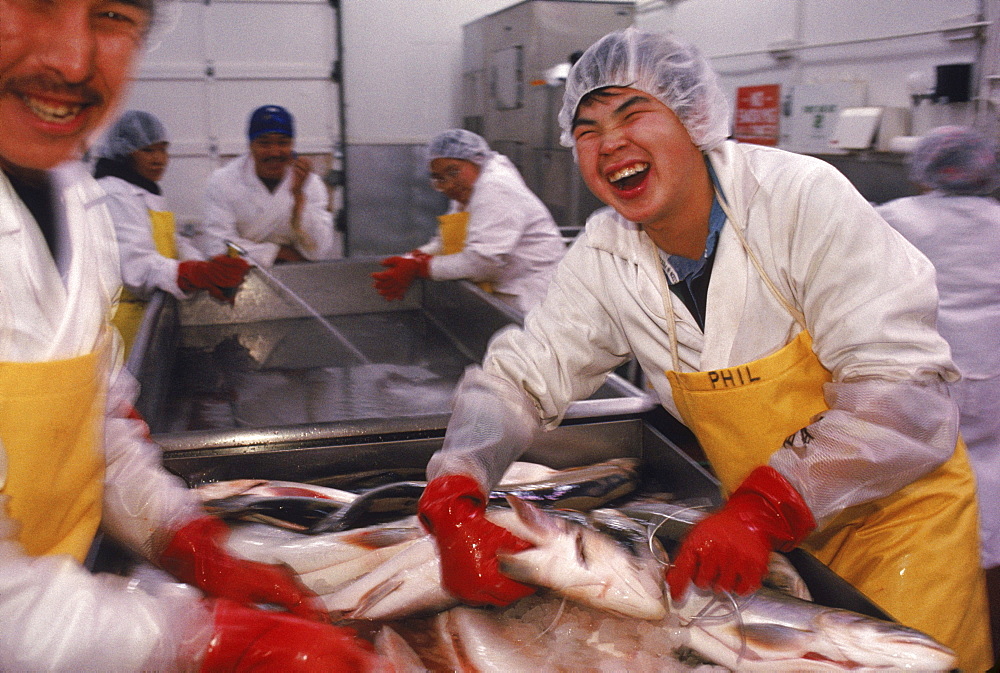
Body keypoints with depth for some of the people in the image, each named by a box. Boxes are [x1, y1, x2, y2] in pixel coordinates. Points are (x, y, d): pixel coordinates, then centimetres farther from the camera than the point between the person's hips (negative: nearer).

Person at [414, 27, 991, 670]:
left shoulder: (800, 196, -23)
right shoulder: (606, 256, -9)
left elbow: (905, 392, -26)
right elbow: (518, 377, -7)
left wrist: (763, 507, -37)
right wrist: (453, 506, -25)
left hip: (895, 509, -3)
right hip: (766, 527, 4)